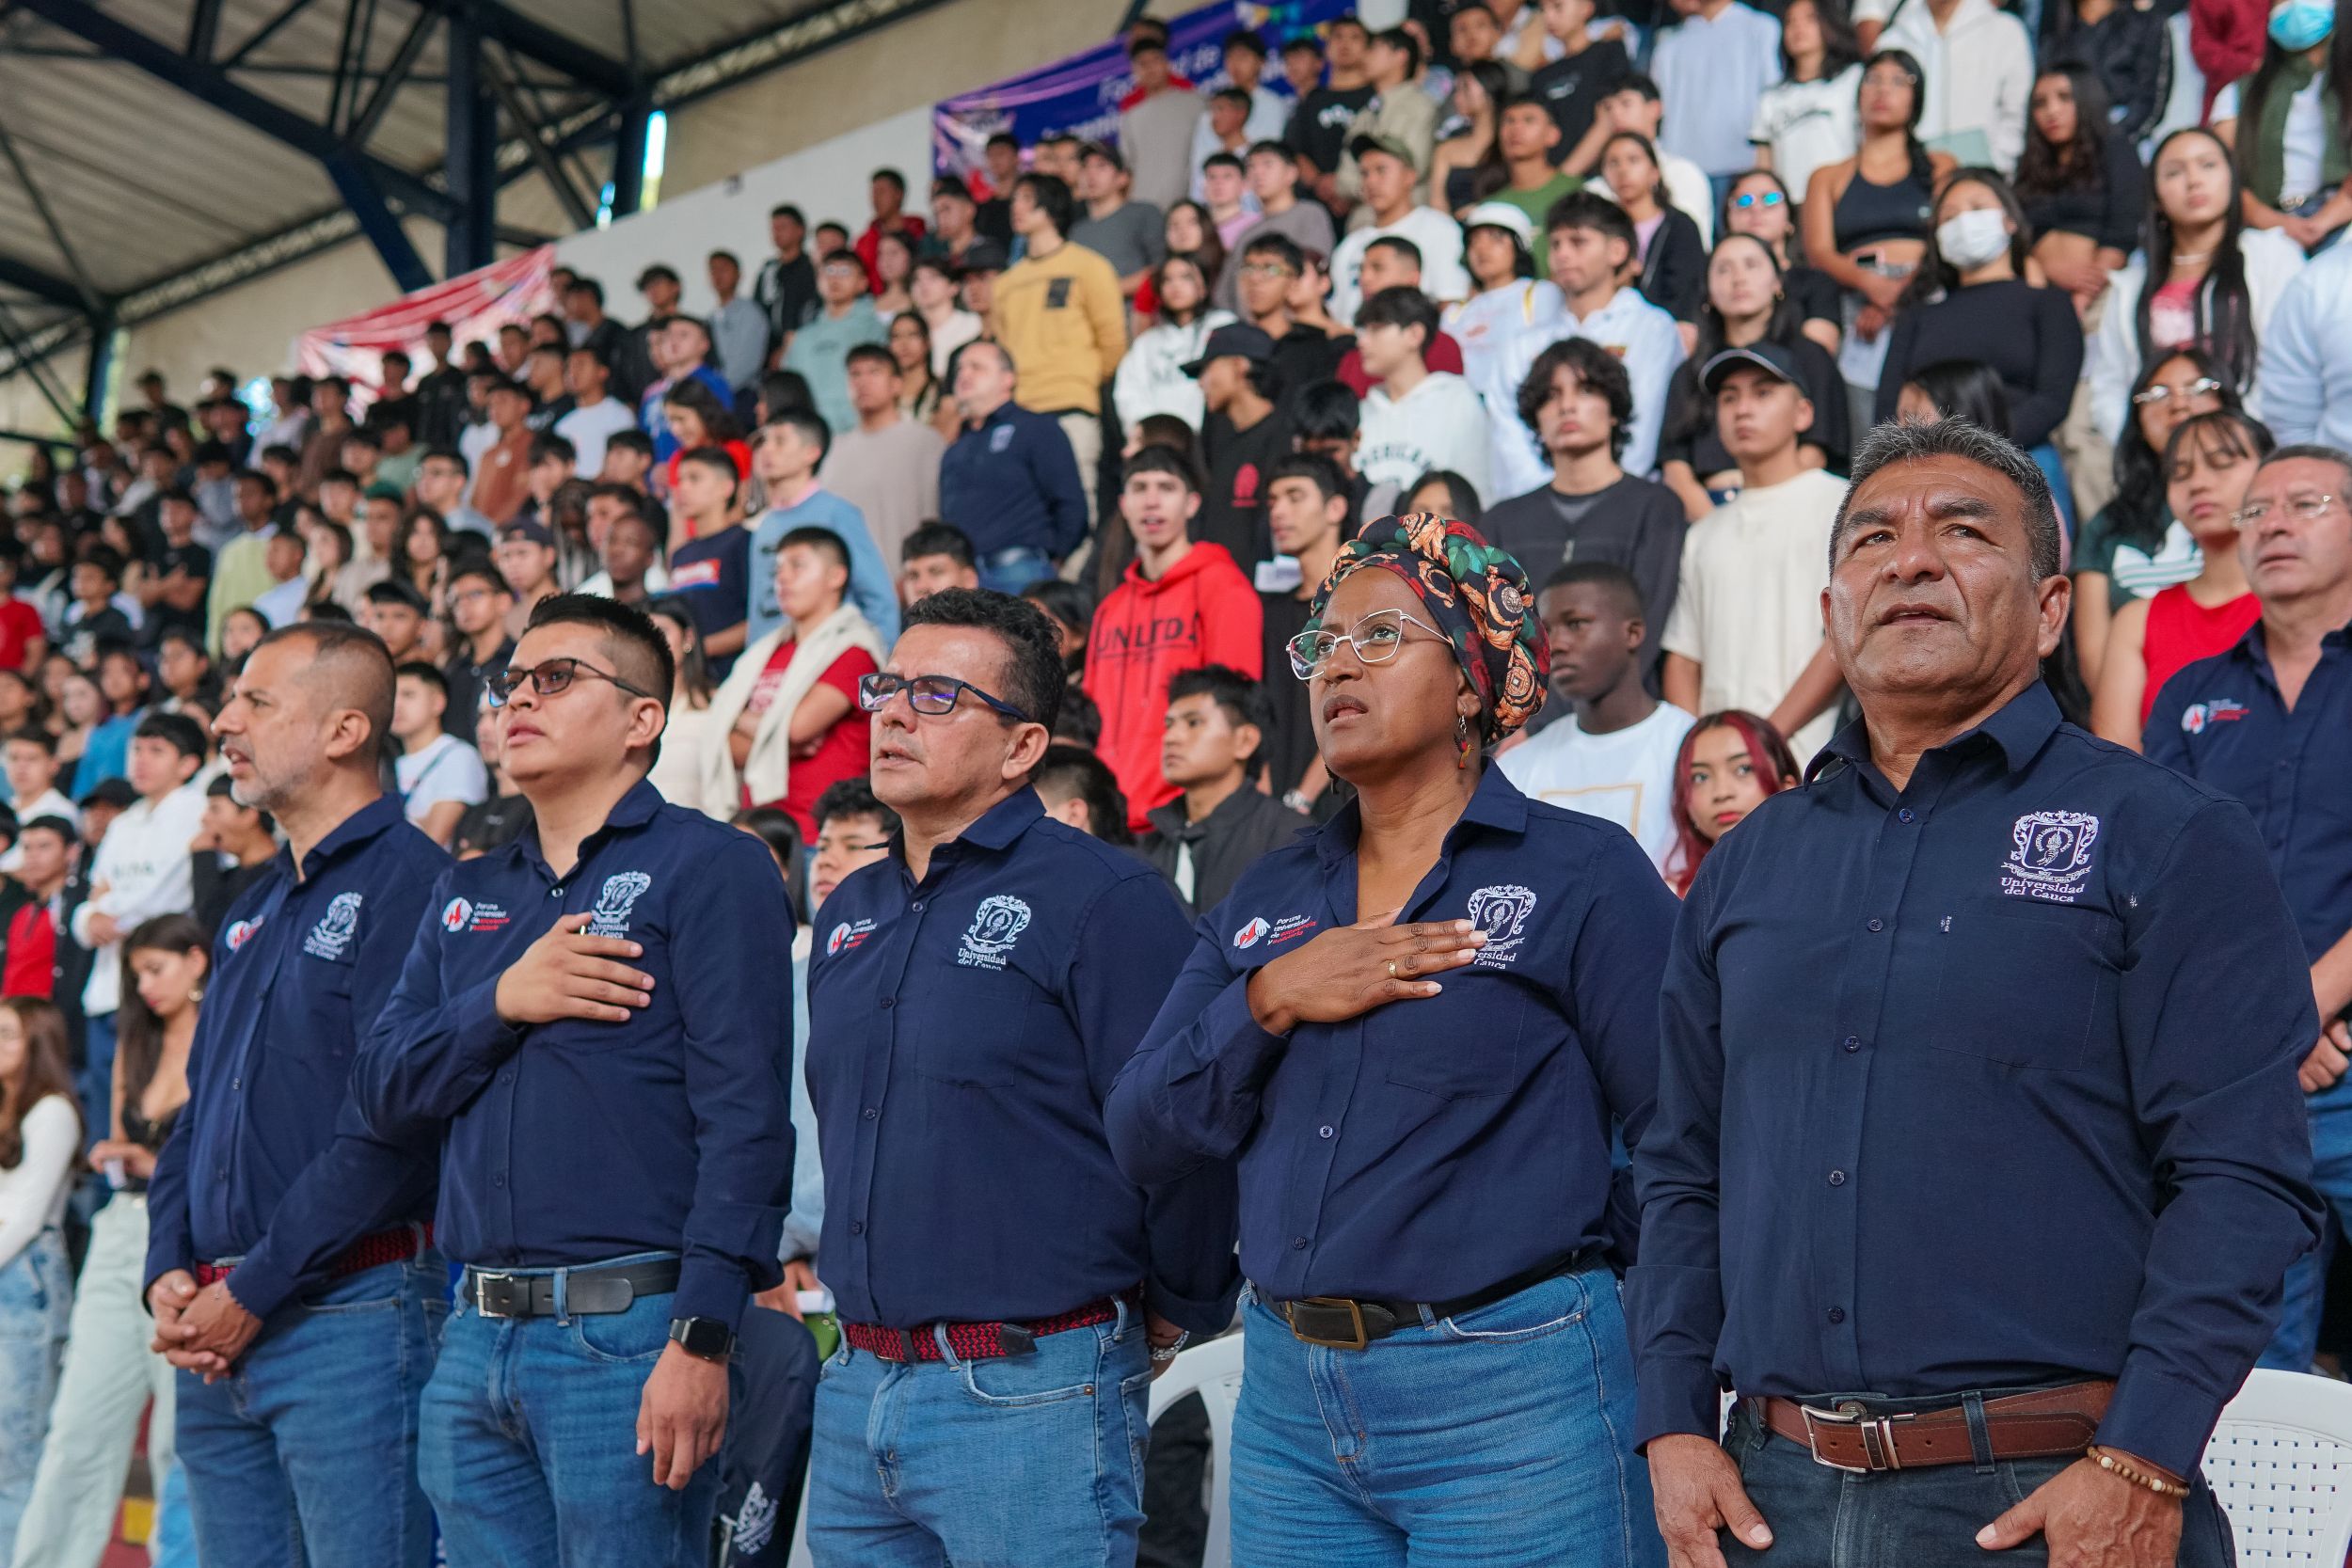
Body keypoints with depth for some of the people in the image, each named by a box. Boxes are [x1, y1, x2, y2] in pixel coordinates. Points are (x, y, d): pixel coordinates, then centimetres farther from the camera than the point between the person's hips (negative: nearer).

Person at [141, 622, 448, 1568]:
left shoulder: (406, 881, -9)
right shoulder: (255, 909, 20)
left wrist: (253, 1294, -15)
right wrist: (169, 1277, 4)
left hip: (351, 1320, -8)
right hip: (215, 1344, 8)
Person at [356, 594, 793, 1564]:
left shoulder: (708, 869, -4)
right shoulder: (467, 894, 18)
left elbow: (745, 1117, -12)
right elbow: (382, 1092, 11)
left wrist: (700, 1339, -19)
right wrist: (503, 1002, -7)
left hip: (628, 1338, -6)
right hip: (474, 1342, 6)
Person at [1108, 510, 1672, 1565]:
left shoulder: (1584, 873, -3)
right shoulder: (1267, 897, 14)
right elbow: (1143, 1136, 7)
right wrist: (1269, 1002, -8)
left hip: (1509, 1408, -5)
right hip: (1287, 1404, 5)